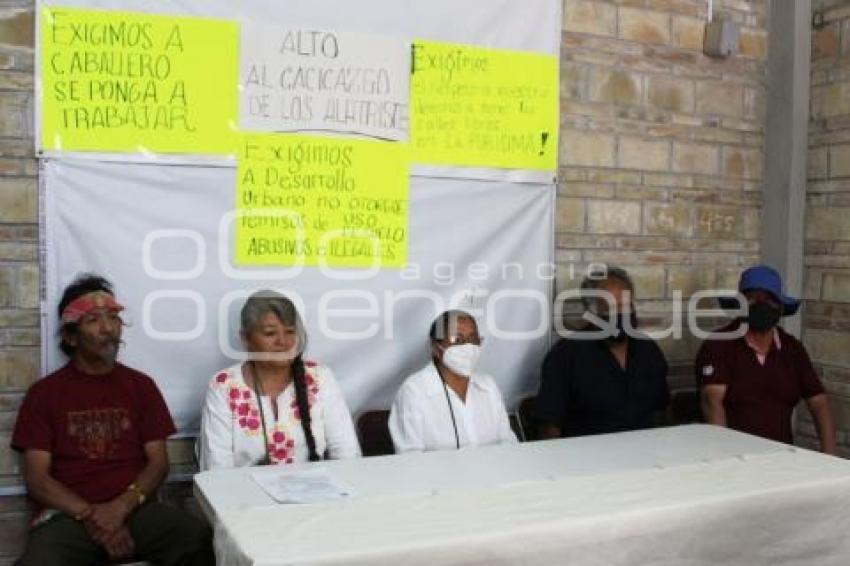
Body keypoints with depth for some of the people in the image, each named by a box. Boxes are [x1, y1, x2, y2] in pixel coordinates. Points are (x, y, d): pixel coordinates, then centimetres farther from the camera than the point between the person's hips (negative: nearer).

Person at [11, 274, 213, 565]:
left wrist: (121, 507, -12)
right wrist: (91, 515, -13)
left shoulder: (141, 385, 11)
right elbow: (36, 479, 0)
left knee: (201, 540, -26)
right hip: (68, 515, -2)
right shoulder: (44, 392, 6)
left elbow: (158, 462, 6)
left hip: (135, 509, 2)